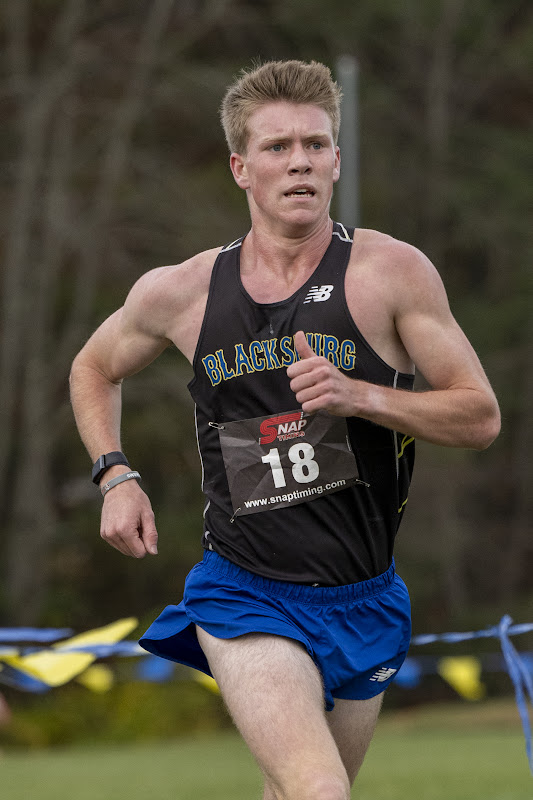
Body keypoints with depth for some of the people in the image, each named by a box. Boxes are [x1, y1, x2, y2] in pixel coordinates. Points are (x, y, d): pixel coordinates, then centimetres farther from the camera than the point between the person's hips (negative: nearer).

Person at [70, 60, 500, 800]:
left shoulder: (392, 272, -6)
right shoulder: (181, 292, -1)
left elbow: (481, 417, -5)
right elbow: (94, 369, 20)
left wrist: (358, 396, -19)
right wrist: (115, 477, 5)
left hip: (364, 602, 2)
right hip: (245, 596, -2)